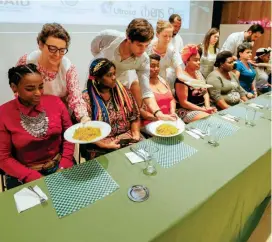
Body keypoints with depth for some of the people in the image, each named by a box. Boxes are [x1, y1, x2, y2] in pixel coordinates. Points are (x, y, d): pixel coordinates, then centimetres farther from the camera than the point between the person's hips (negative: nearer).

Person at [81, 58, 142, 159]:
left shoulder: (123, 91, 6)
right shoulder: (87, 98, -7)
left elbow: (135, 116, 9)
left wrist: (136, 134, -6)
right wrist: (105, 145, -16)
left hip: (128, 138, 5)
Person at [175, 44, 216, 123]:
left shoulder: (199, 74, 9)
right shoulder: (182, 79, -16)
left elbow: (205, 92, 13)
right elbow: (183, 102, -17)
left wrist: (208, 107, -6)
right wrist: (204, 110, -17)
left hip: (202, 107, 8)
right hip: (187, 111, -7)